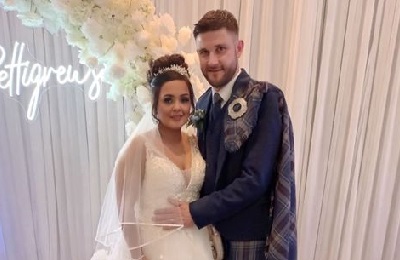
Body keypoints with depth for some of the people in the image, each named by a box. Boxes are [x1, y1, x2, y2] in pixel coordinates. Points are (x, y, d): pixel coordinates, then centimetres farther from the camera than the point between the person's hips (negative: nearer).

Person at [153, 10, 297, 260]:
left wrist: (195, 212, -18)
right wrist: (197, 213, -2)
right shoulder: (204, 102, 2)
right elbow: (209, 168, 7)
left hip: (249, 237, -5)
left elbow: (255, 180, -22)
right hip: (212, 232, 5)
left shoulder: (265, 99, -18)